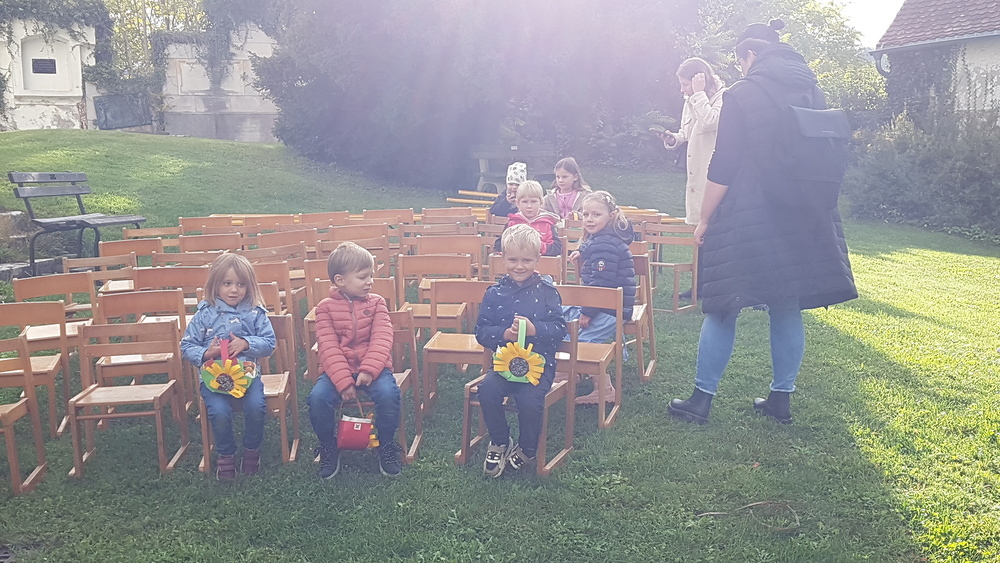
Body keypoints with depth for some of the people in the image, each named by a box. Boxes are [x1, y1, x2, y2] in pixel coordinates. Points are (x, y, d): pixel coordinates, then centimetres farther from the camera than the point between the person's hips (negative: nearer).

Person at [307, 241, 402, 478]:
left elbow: (381, 340, -6)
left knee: (388, 393, -29)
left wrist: (369, 370, -22)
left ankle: (386, 446, -4)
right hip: (338, 370, 0)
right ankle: (329, 448, 0)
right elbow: (328, 348, -8)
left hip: (373, 367, 0)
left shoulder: (376, 303, 5)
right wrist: (343, 381, -21)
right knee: (318, 397, -26)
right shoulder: (326, 307, 1)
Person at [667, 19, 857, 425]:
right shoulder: (813, 93, 8)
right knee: (787, 309, 12)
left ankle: (702, 399, 7)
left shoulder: (743, 95, -8)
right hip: (802, 222, 6)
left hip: (747, 221, -5)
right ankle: (781, 397, 19)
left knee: (723, 309, 2)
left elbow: (723, 168, -11)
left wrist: (704, 220, -2)